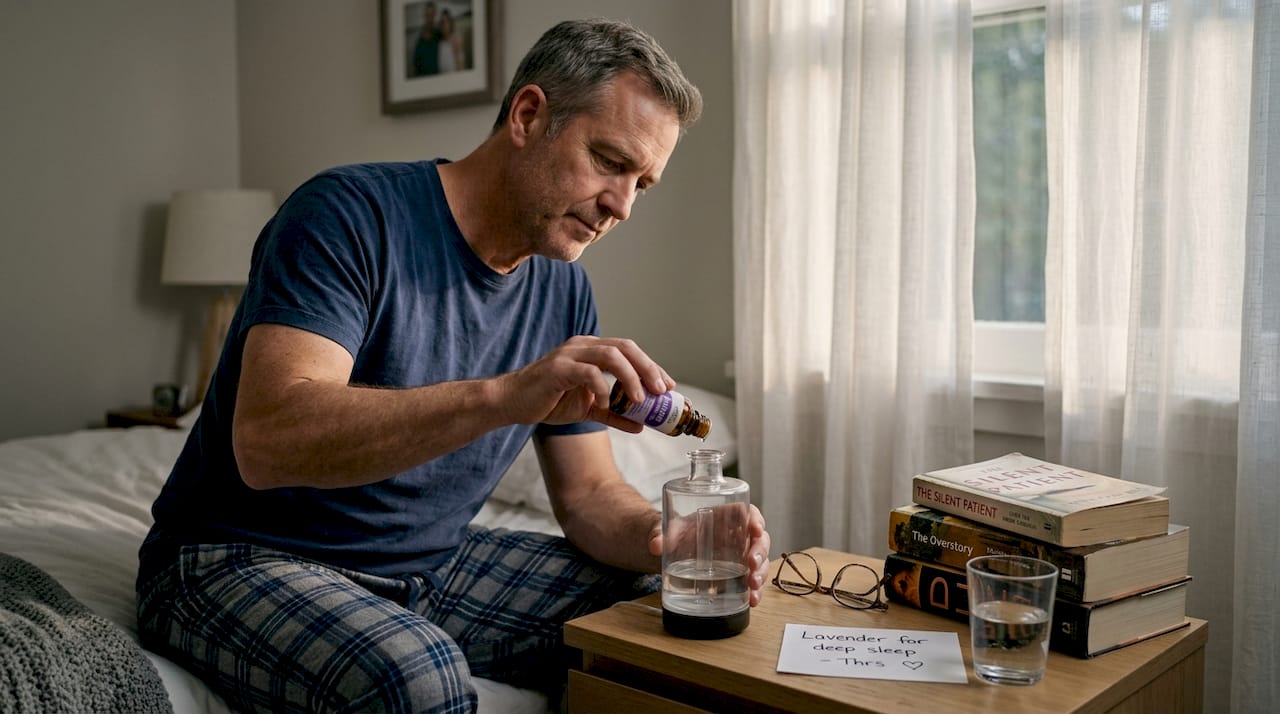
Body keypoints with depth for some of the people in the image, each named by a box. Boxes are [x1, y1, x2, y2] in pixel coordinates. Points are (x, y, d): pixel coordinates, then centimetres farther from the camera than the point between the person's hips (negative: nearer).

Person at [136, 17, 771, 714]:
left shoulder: (563, 291, 2)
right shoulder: (348, 215, -19)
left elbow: (588, 491, 5)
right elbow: (266, 441, -32)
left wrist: (661, 537, -19)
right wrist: (503, 395, -43)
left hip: (436, 565, 6)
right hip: (244, 561, -6)